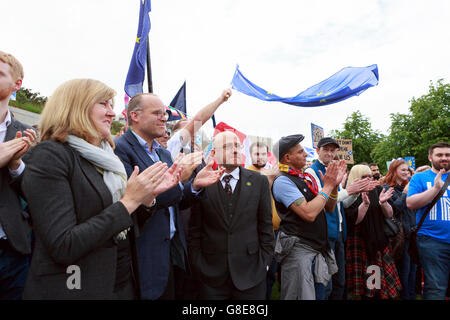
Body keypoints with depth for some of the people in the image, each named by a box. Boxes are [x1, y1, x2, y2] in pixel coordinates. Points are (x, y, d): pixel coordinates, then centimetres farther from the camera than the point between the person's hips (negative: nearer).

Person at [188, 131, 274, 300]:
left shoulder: (259, 181, 0)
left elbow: (266, 225, 2)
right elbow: (195, 229, -1)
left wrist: (264, 262, 0)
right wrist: (197, 265, -2)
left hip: (251, 273, 1)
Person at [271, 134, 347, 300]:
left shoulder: (307, 177, 11)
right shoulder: (282, 180, -15)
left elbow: (329, 208, 16)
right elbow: (309, 213, -24)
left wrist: (334, 185, 0)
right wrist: (327, 187, -13)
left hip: (319, 248, 8)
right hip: (298, 249, -8)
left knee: (319, 294, 19)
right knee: (303, 295, 1)